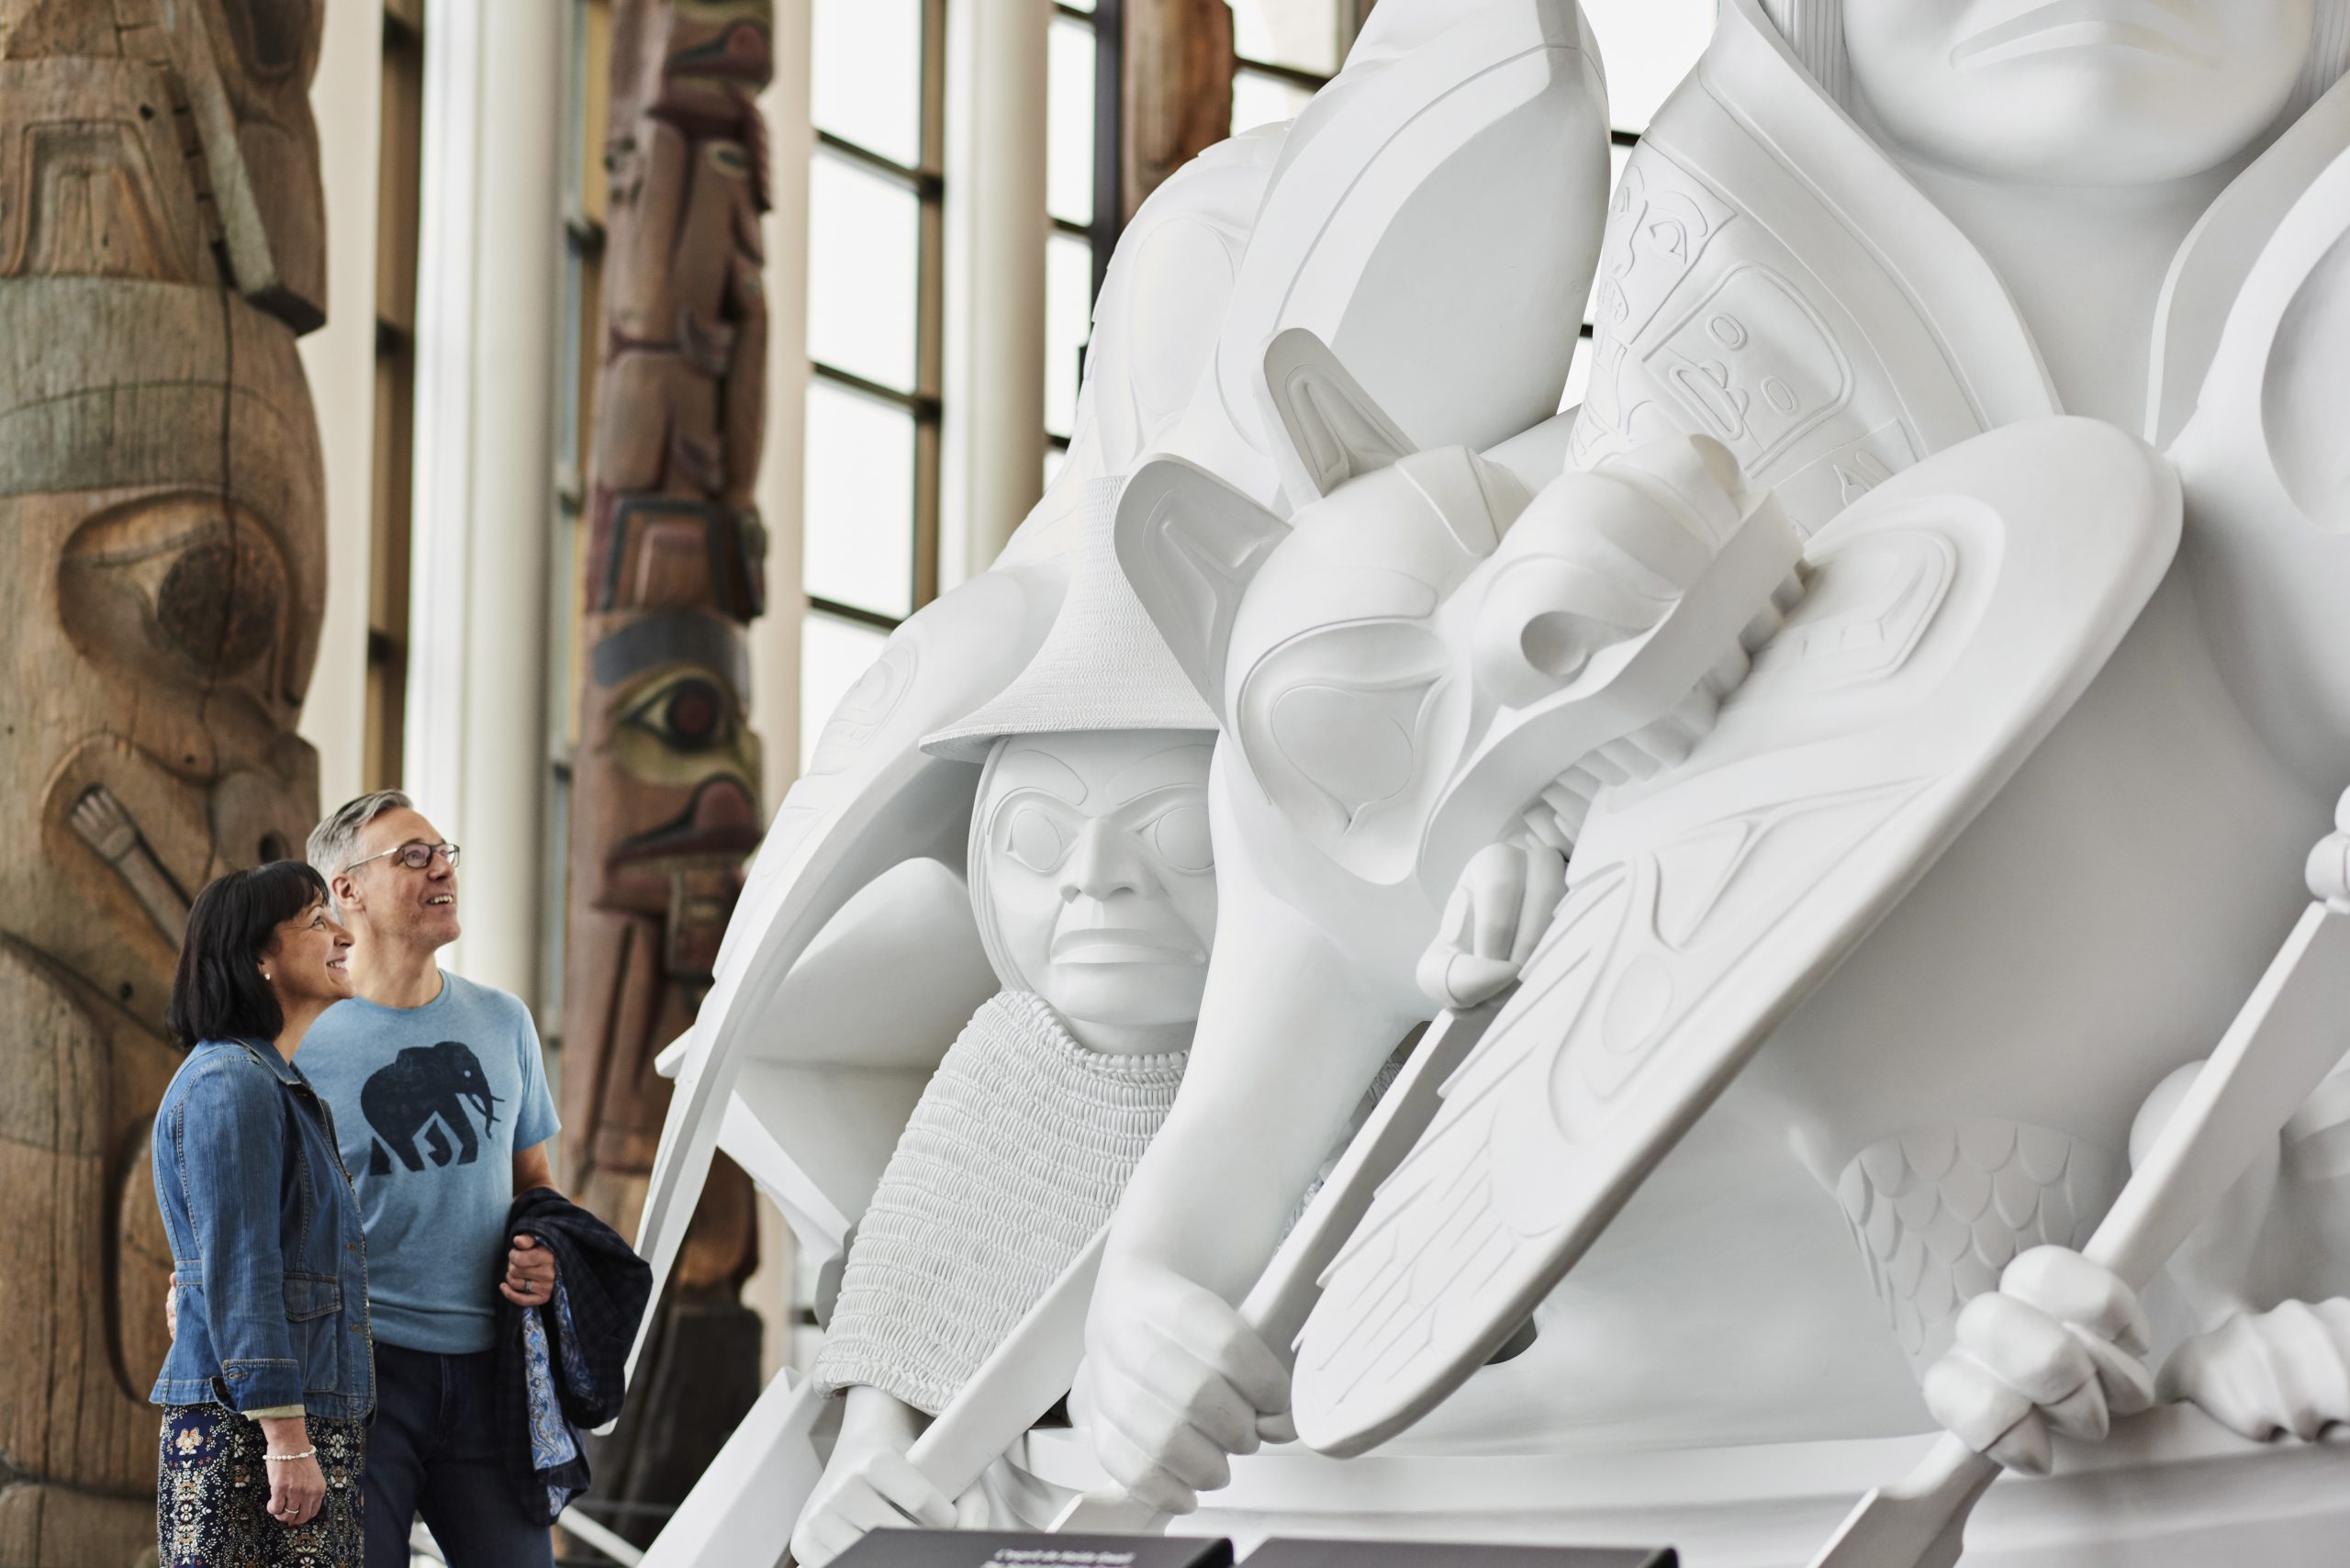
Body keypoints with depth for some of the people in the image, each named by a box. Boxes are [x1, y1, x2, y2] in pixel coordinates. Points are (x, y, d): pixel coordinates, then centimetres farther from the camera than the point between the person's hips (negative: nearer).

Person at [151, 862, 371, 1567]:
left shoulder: (278, 1085, 20)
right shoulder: (231, 1086, -11)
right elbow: (238, 1278, -17)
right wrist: (287, 1439, -20)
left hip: (312, 1422, 10)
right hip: (244, 1431, -10)